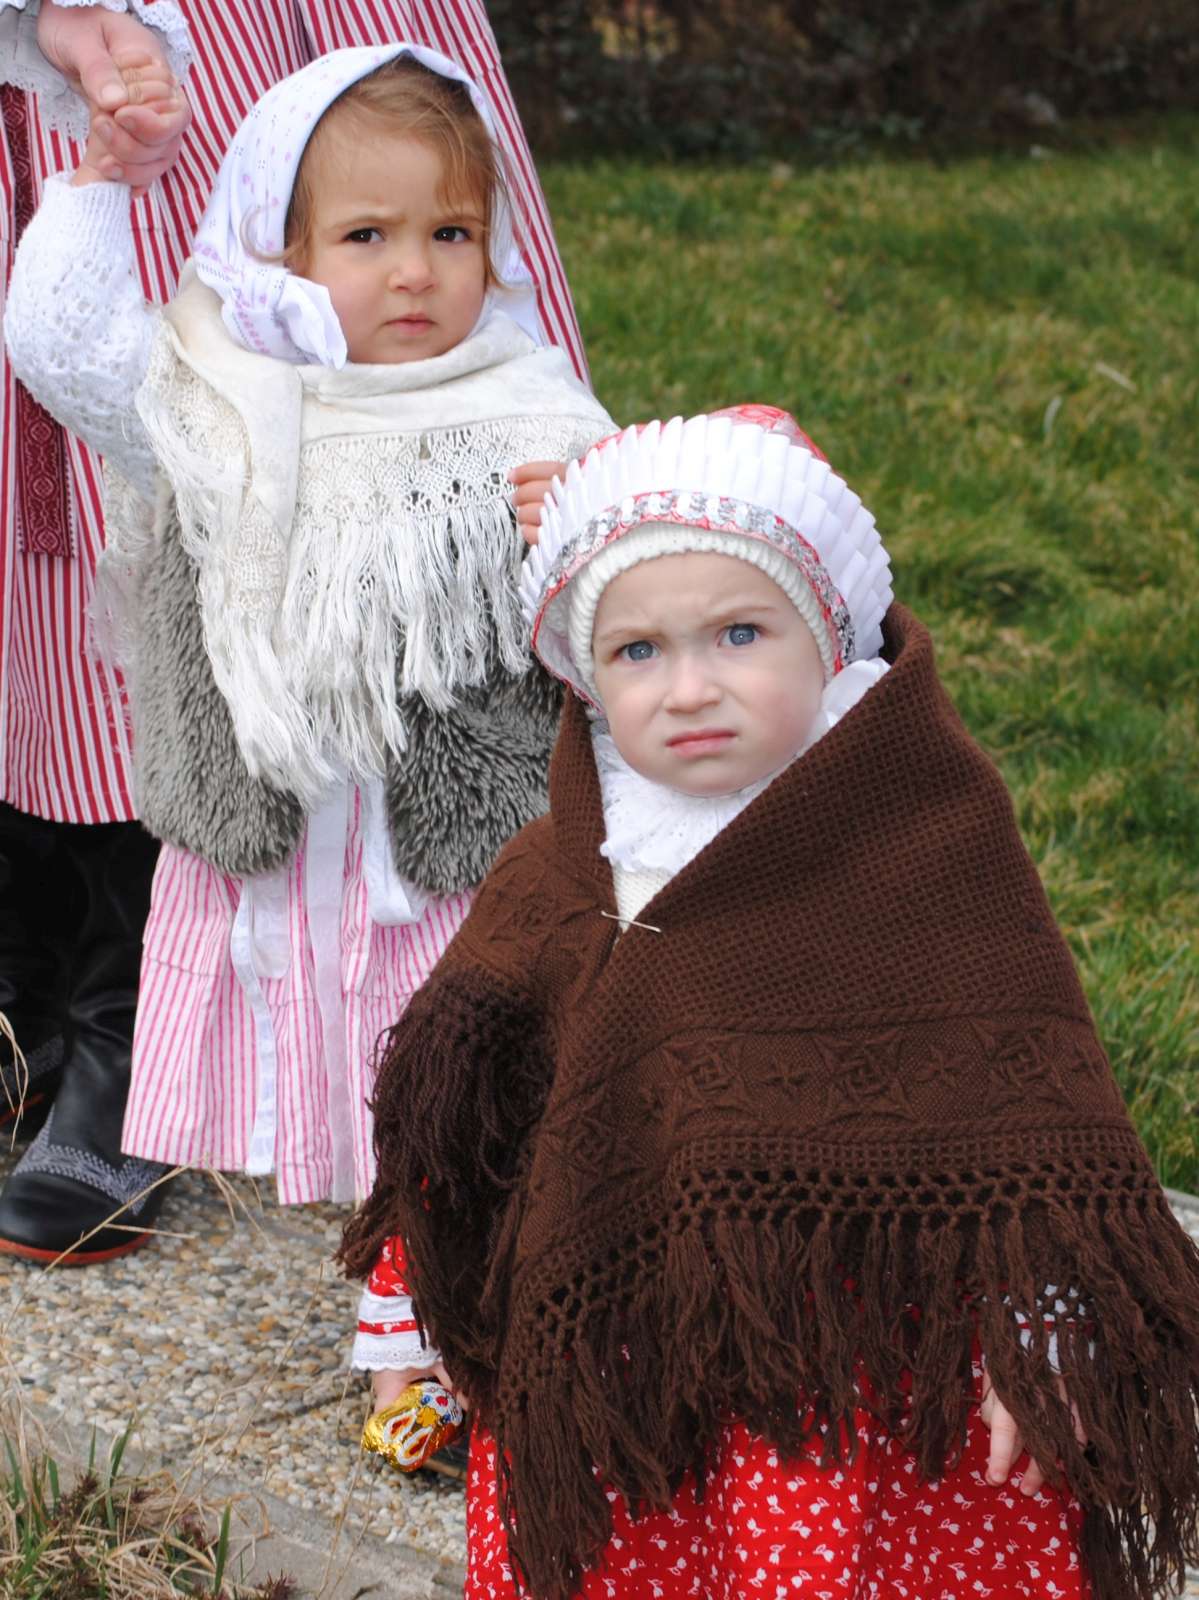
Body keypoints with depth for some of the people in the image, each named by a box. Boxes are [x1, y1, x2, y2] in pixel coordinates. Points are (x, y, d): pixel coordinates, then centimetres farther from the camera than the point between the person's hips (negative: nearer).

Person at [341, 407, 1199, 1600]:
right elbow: (452, 1116, 15)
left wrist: (1037, 1331, -12)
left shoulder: (929, 835, -7)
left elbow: (1023, 1086, -7)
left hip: (868, 1376, -4)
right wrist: (405, 1317, 18)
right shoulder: (552, 879, 5)